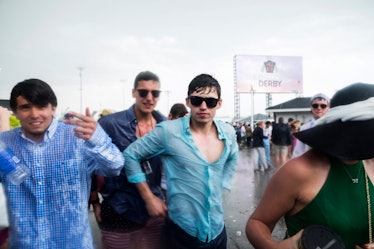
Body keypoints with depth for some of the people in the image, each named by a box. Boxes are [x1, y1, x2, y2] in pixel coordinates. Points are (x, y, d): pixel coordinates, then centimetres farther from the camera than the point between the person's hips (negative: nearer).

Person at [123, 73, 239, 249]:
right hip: (182, 230, -4)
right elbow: (130, 155, -7)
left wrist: (221, 186, 9)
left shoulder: (228, 133, -2)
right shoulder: (168, 131, -16)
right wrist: (149, 198, -8)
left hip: (218, 227, 5)